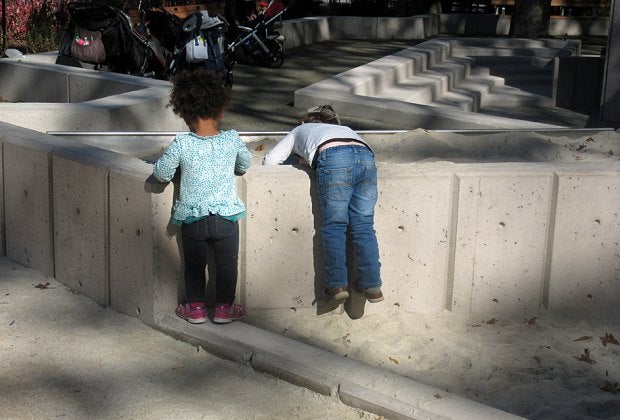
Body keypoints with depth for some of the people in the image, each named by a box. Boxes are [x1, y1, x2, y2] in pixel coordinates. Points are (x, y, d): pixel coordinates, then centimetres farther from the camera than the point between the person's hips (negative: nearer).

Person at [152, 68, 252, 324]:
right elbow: (245, 165, 9)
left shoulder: (181, 144, -13)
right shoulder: (232, 140, -9)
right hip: (226, 216, 0)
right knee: (227, 264, 15)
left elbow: (162, 173, -6)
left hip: (192, 218, 0)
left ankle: (196, 307, 24)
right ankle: (224, 308, 21)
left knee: (194, 264, 18)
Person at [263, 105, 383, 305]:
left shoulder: (300, 130, 37)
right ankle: (372, 286, -3)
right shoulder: (344, 128, 46)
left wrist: (307, 160, 50)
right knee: (364, 226, 4)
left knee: (334, 226, 2)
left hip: (333, 157, -3)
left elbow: (270, 160, 33)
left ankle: (338, 284, -8)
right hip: (366, 156, 3)